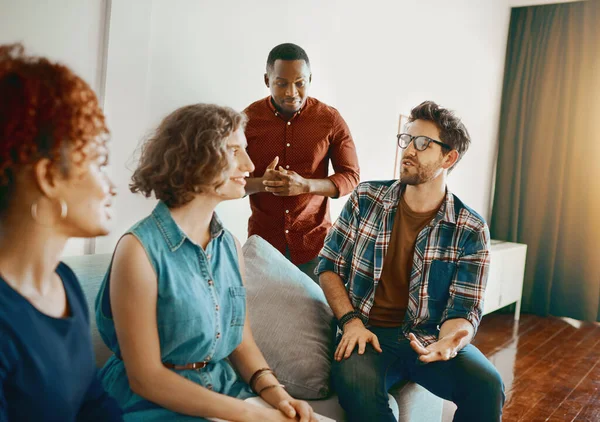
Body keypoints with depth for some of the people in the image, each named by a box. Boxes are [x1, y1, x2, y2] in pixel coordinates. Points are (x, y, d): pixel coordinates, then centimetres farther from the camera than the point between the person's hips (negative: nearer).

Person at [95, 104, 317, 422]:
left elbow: (242, 343, 7)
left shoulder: (230, 246, 3)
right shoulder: (140, 249, -16)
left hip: (226, 393, 5)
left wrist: (273, 393, -11)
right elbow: (145, 377, -16)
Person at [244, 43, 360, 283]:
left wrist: (305, 185, -22)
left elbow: (350, 177, -3)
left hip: (314, 239, 0)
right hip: (263, 240, 1)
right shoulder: (248, 119, -5)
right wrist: (261, 183, -22)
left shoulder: (331, 120, -6)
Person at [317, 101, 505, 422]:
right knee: (356, 383, -34)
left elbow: (464, 310, -4)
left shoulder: (470, 231, -3)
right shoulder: (366, 199, 1)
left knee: (487, 386, -26)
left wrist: (448, 343, -28)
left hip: (430, 336, 1)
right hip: (367, 333, -1)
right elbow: (329, 266, 6)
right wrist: (351, 321, -10)